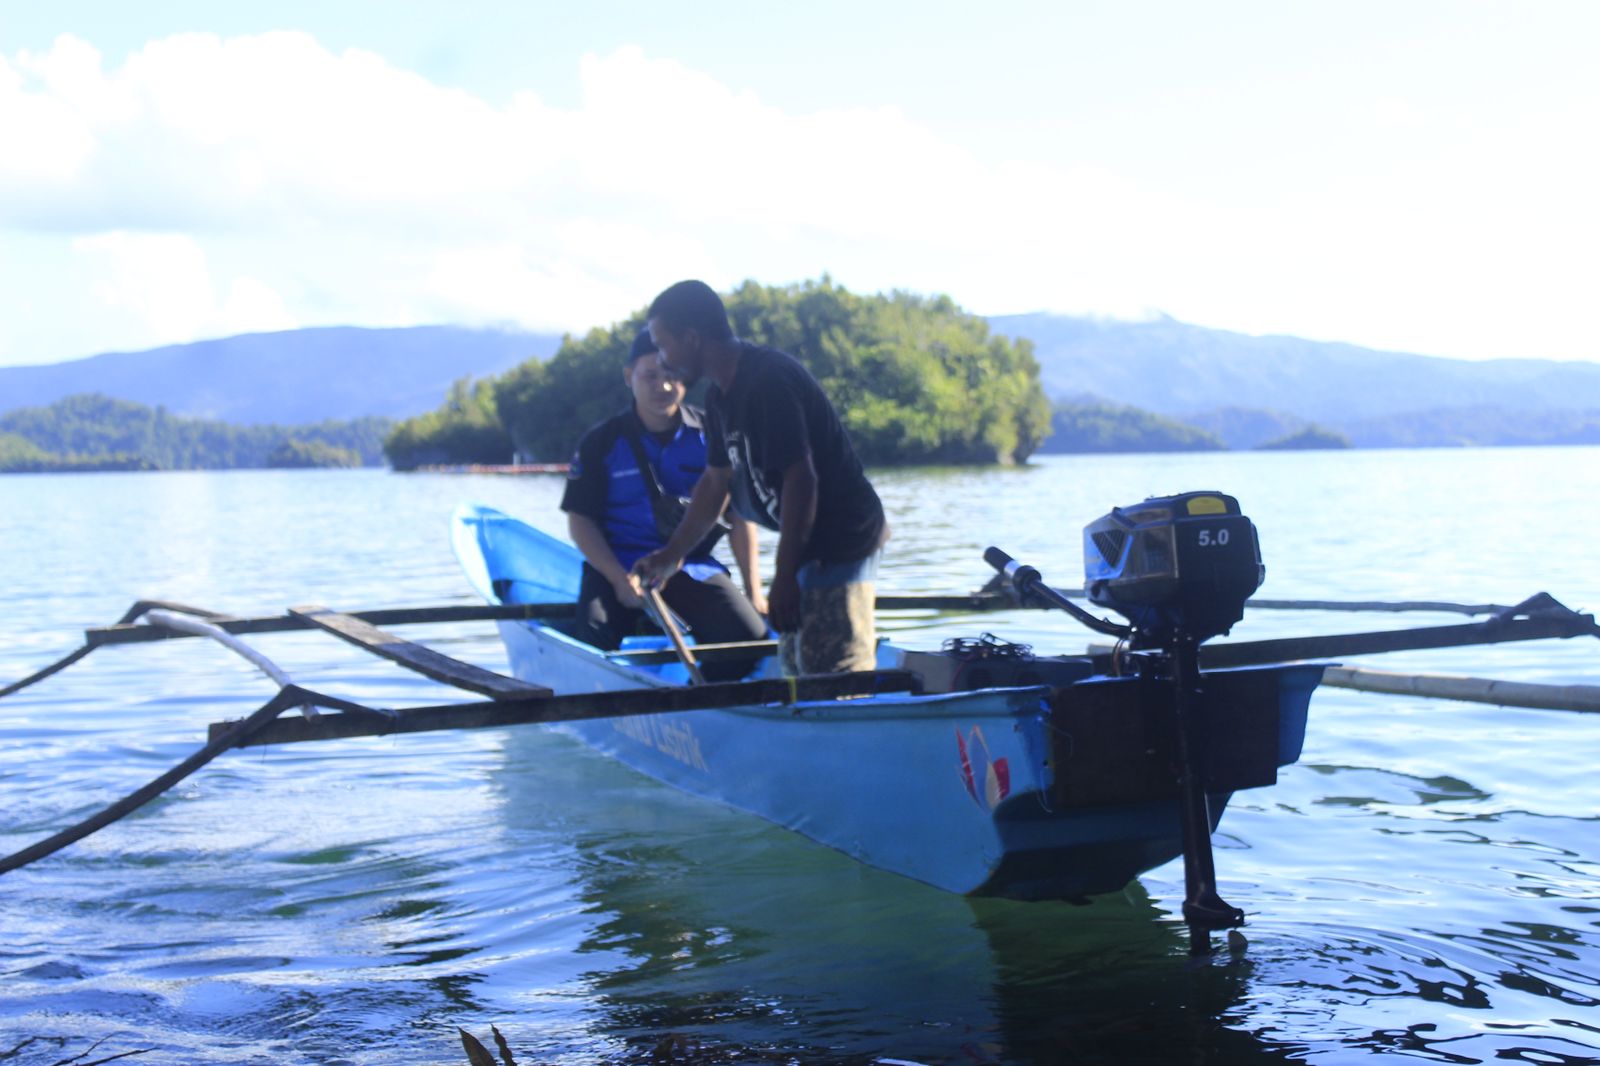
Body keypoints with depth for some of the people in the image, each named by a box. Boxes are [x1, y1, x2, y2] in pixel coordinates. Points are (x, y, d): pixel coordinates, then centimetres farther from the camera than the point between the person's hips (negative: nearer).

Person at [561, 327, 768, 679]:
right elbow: (580, 521, -2)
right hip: (616, 567, -1)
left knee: (751, 638, -18)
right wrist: (620, 579, -16)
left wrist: (755, 592, 1)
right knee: (591, 644, -28)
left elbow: (739, 516, 5)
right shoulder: (601, 442, -1)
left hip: (692, 567, 2)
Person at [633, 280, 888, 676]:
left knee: (835, 682, -11)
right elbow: (715, 482, 21)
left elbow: (800, 478, -25)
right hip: (810, 546, 11)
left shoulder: (769, 382, -22)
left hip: (844, 542, -11)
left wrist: (784, 578, -23)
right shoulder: (722, 394, 10)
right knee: (796, 666, 16)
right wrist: (672, 555, 25)